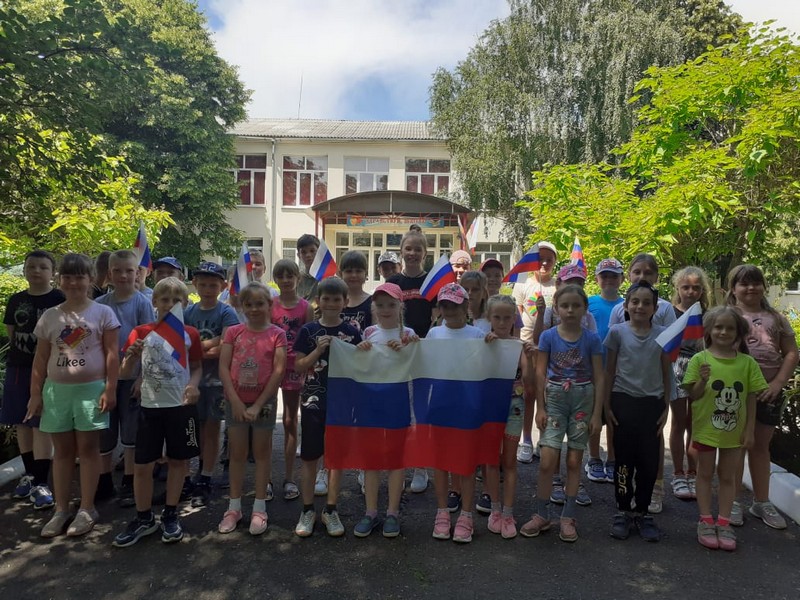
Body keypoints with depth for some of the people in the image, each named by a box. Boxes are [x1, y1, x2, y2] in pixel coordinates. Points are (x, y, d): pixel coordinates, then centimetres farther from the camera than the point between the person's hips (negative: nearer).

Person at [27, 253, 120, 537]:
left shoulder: (102, 313, -3)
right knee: (62, 450, 11)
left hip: (91, 389, -3)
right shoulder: (50, 316, 7)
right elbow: (40, 359, 9)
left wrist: (110, 389, -11)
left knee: (88, 448, 4)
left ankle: (87, 509, 13)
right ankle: (61, 510, 21)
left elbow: (111, 354, -5)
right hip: (56, 390, 4)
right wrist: (35, 393, 5)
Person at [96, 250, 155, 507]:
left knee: (131, 432, 6)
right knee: (103, 431, 12)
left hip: (132, 376, -3)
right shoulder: (100, 304, 3)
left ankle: (129, 484, 18)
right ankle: (104, 482, 28)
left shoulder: (143, 303, -5)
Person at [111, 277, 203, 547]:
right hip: (150, 406, 0)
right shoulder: (142, 332, -1)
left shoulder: (190, 333, 1)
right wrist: (132, 356, -22)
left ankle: (170, 515, 26)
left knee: (178, 461, 10)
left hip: (182, 405, 0)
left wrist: (193, 384, -14)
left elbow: (197, 367, 7)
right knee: (142, 465, 4)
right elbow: (126, 373, -1)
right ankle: (144, 518, 23)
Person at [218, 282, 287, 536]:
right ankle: (234, 507, 23)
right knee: (237, 453, 11)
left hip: (264, 401, -2)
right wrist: (235, 401, -12)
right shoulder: (233, 332, 1)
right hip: (236, 401, 2)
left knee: (262, 452, 9)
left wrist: (258, 404, -13)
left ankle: (259, 509, 19)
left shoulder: (277, 334, -5)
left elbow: (278, 371, -10)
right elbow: (223, 367, -3)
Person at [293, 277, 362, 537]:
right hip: (313, 401, 0)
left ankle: (330, 511, 22)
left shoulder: (351, 332, 1)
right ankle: (308, 510, 21)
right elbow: (299, 366, -1)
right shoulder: (309, 331, 0)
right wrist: (318, 349, -15)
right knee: (310, 457, 7)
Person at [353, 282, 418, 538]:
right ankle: (371, 511, 20)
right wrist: (360, 352, -11)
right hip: (371, 399, 2)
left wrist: (402, 350, -21)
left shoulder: (407, 335, -3)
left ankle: (392, 512, 18)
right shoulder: (368, 333, 4)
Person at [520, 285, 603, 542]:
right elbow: (540, 373, -1)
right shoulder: (548, 336, -2)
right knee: (548, 460, -7)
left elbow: (598, 378, 1)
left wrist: (596, 413, -2)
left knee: (574, 460, 7)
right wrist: (540, 408, -4)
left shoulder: (592, 339, -2)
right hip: (554, 399, -1)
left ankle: (568, 517, 20)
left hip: (583, 400, 1)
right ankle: (540, 514, 10)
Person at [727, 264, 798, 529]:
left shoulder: (776, 318, 10)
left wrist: (778, 383, -6)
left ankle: (761, 502, 25)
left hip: (768, 389, 4)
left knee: (761, 445, 13)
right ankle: (732, 501, 14)